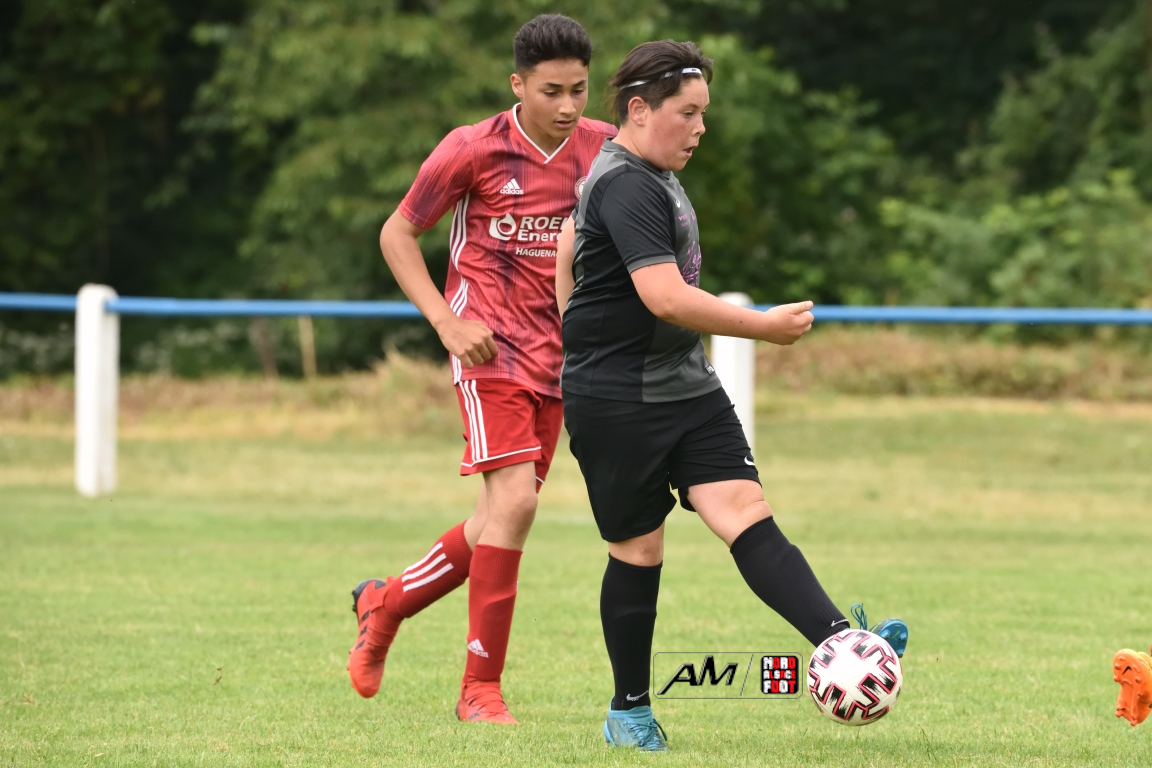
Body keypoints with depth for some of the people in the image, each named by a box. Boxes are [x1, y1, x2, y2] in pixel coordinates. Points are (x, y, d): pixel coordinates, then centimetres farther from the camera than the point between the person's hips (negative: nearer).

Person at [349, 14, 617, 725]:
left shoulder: (602, 148, 3)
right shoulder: (474, 150, -9)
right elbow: (398, 233, 0)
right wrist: (447, 322, -10)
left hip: (556, 357, 6)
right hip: (491, 345, -6)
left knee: (504, 520, 8)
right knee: (514, 497, -20)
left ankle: (386, 602, 33)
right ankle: (482, 689, -15)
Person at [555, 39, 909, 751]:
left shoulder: (650, 176, 15)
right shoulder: (628, 189, -18)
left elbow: (568, 248, 30)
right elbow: (667, 297, -28)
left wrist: (584, 336, 34)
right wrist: (765, 327, -22)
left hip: (687, 388, 9)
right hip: (618, 402, -9)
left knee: (747, 511, -9)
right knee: (639, 550, 1)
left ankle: (837, 641, -28)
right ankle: (629, 711, 17)